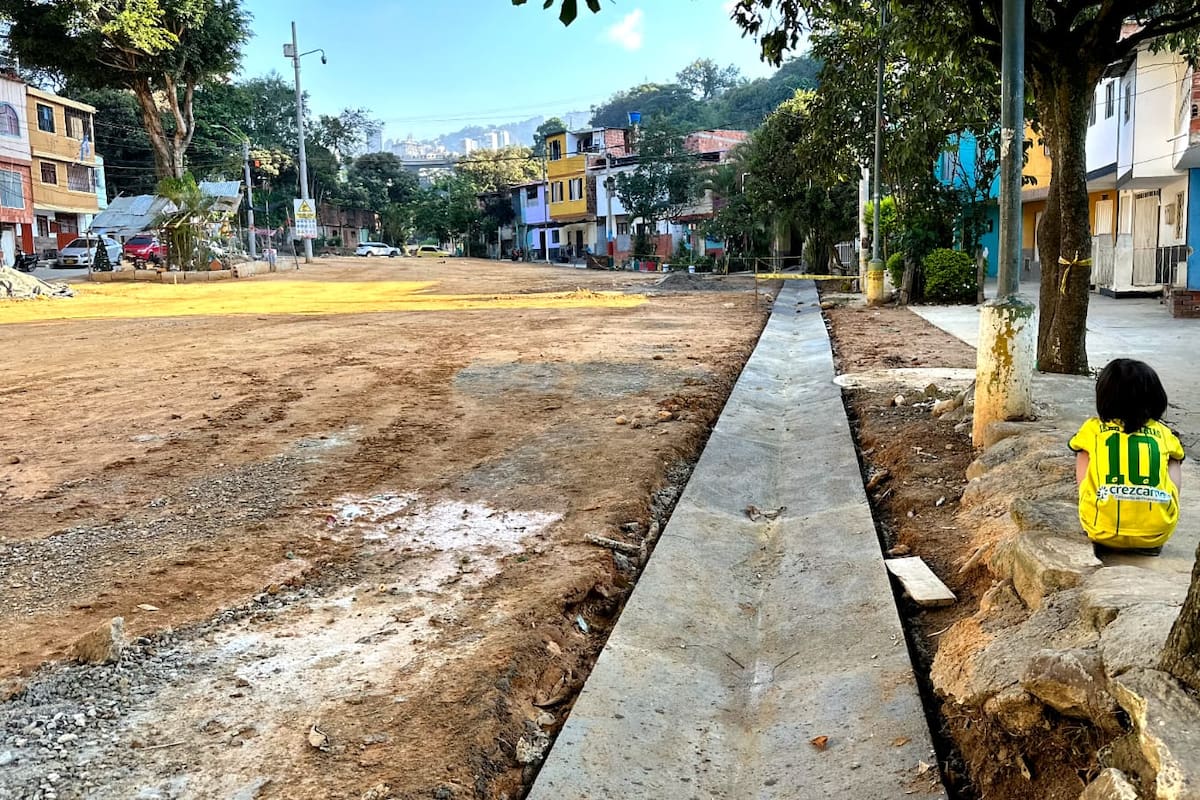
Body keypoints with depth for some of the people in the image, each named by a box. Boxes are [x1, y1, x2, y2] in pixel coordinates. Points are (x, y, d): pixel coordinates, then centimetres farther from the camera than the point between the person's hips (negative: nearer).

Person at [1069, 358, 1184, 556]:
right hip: (1155, 535, 1)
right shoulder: (1164, 434, 13)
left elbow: (1083, 483, 7)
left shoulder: (1092, 429, 9)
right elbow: (1174, 490, 10)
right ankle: (1148, 545, 11)